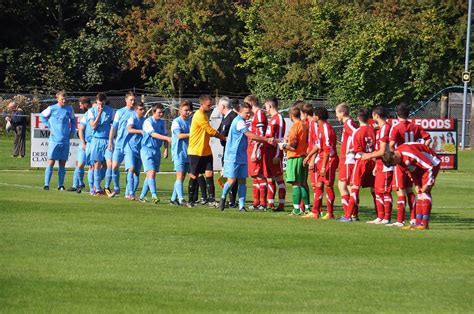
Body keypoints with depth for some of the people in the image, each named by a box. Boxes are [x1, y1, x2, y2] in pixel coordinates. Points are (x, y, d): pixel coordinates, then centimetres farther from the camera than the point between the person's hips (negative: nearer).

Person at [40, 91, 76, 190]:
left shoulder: (69, 109, 7)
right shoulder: (51, 109, -2)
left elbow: (73, 119, 24)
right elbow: (42, 116, 12)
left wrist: (72, 131, 13)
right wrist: (48, 126, 3)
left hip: (65, 140, 3)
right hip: (54, 140, -3)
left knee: (62, 163, 5)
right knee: (51, 162, -6)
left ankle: (61, 185, 10)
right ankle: (46, 184, -4)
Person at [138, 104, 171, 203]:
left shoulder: (162, 122, 10)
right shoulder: (148, 122, -11)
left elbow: (165, 135, 15)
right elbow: (153, 134, -22)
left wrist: (166, 149, 5)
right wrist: (167, 138, -30)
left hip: (157, 150, 7)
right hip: (147, 149, -7)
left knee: (150, 174, 9)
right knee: (151, 172, -17)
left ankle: (142, 196, 18)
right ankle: (154, 195, -24)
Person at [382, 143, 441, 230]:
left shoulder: (409, 153, -33)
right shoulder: (398, 158, -6)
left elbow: (430, 166, -28)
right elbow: (410, 170, 10)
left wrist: (428, 184, -21)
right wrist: (416, 184, 1)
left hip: (433, 164, -9)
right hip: (421, 168, 9)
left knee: (425, 192, -15)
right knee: (420, 193, 6)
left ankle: (425, 224, -16)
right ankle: (418, 222, 6)